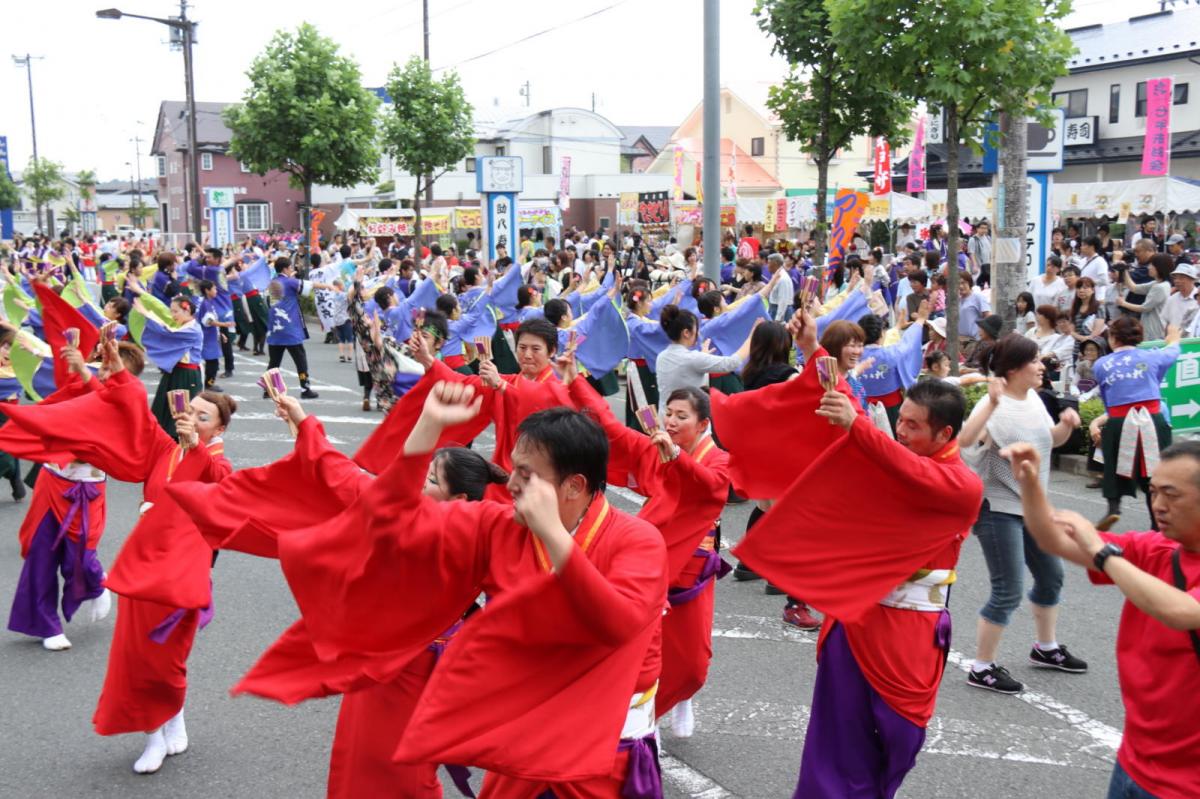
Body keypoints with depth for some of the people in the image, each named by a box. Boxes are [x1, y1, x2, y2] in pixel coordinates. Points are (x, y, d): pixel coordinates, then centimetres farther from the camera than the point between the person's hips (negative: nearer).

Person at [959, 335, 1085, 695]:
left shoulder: (1033, 399, 5)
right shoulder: (994, 406, -21)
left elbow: (1052, 440, 19)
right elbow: (964, 441, -38)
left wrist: (1066, 425, -2)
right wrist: (992, 403, -43)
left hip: (1032, 505, 9)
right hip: (998, 508, -9)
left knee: (1051, 576, 21)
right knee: (1008, 593, -6)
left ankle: (1046, 647, 41)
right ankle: (982, 668, 8)